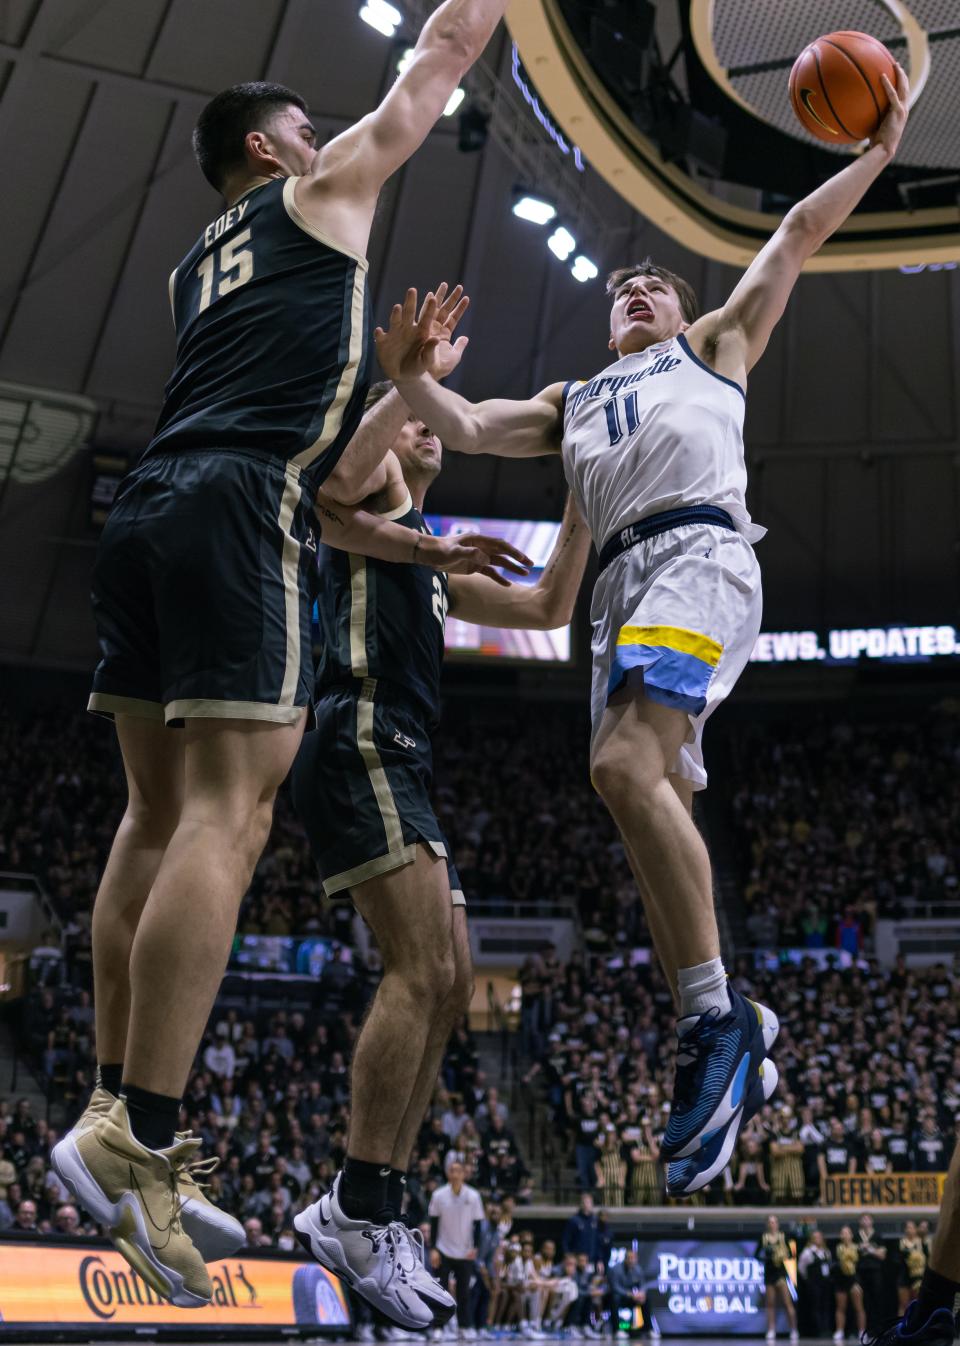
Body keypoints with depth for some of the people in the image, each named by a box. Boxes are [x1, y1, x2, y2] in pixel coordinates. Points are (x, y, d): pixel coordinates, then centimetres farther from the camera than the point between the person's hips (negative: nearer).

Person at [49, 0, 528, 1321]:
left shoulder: (197, 266, 32)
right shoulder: (322, 188, 14)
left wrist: (416, 547, 35)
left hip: (147, 507, 8)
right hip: (239, 515, -8)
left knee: (160, 813, 7)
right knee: (227, 815, -14)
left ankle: (115, 1119, 6)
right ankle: (139, 1137, -20)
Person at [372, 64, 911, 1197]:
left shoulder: (713, 345, 26)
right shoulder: (572, 403, 34)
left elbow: (797, 233, 26)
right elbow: (469, 428, 23)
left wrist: (881, 147, 23)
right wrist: (409, 377, 6)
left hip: (700, 553, -6)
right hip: (623, 584, 6)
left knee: (625, 767, -27)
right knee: (655, 809, -3)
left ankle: (717, 1018, -24)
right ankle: (731, 1048, 2)